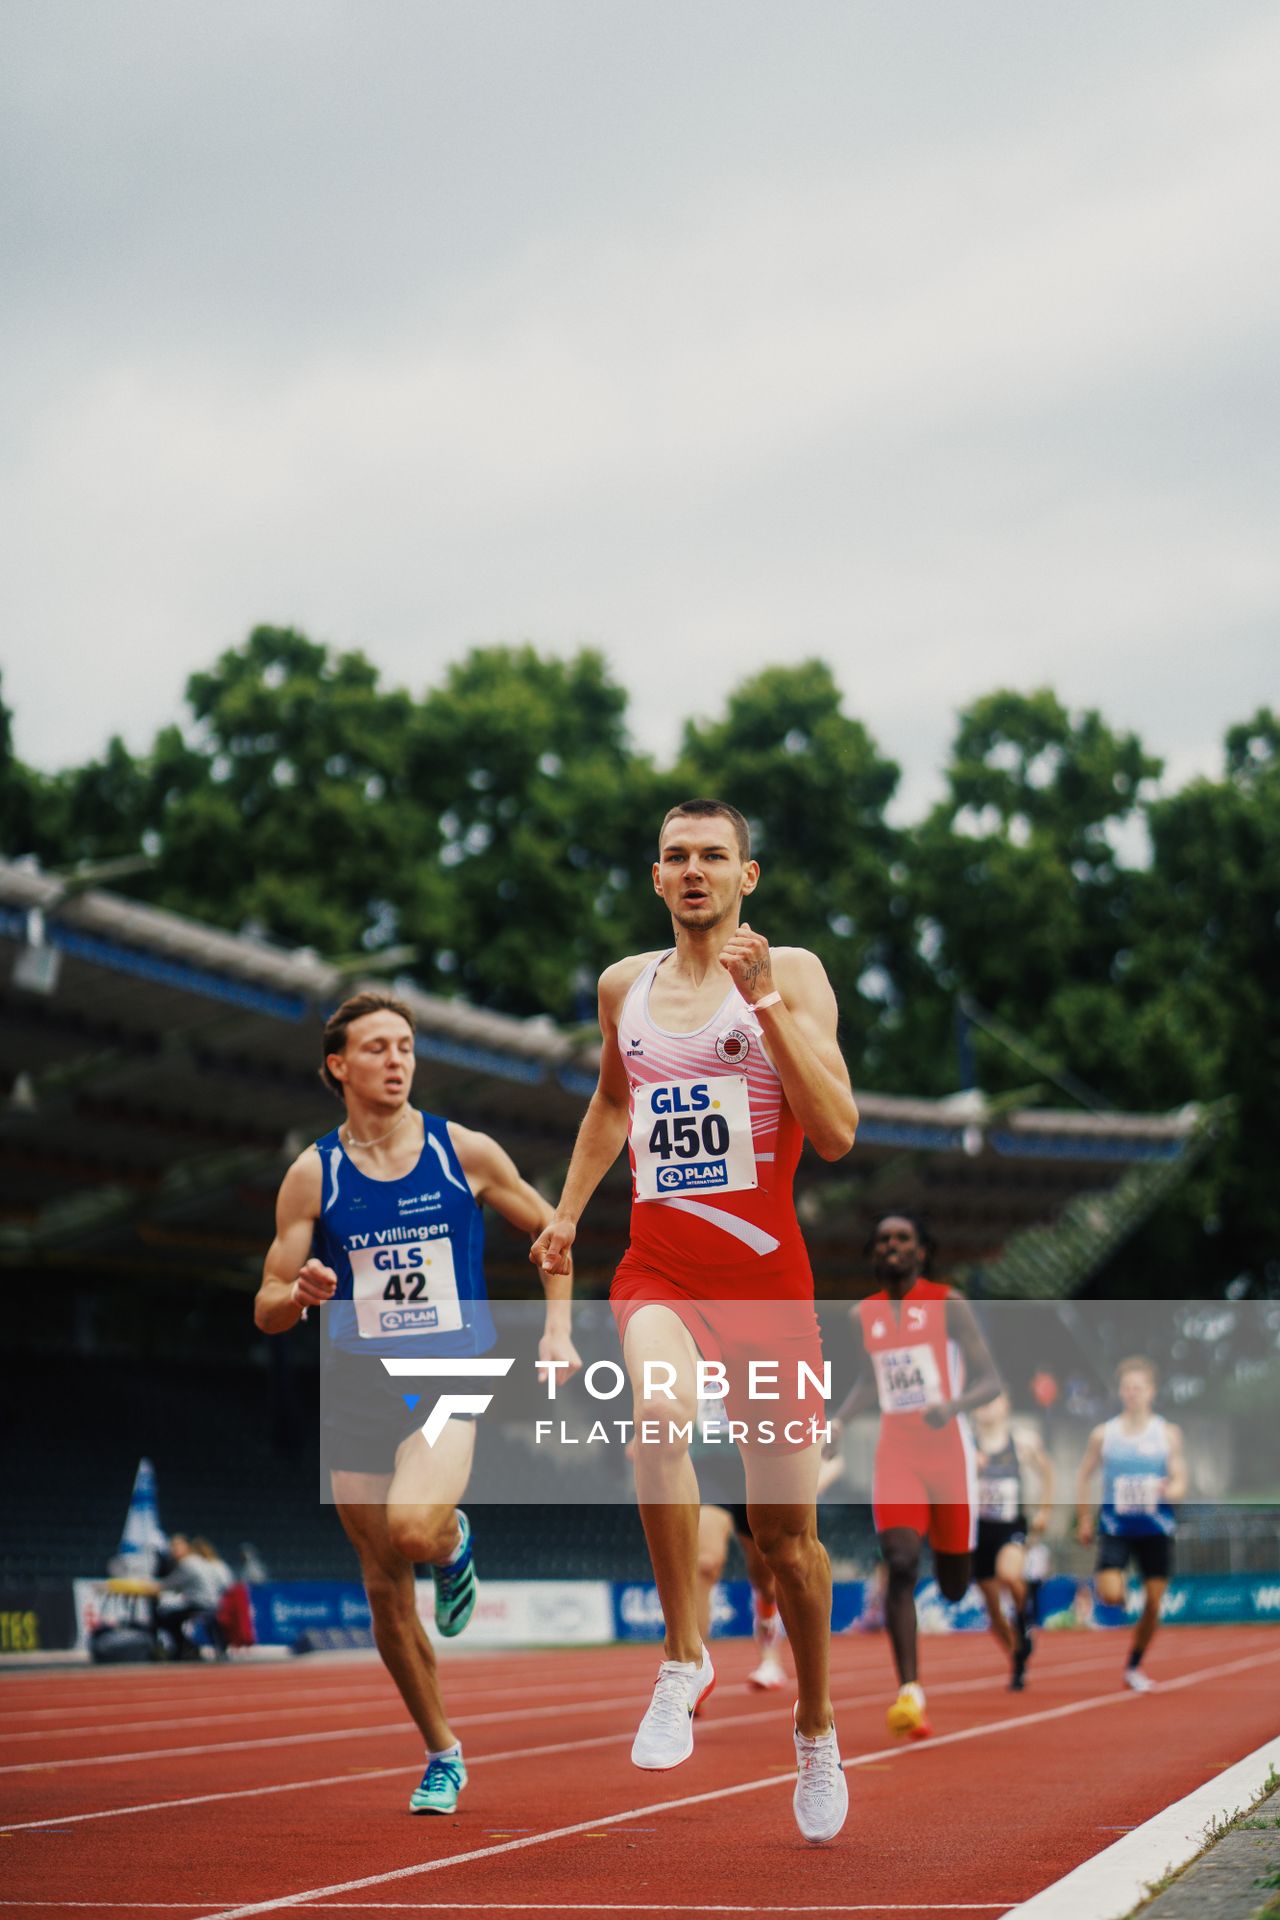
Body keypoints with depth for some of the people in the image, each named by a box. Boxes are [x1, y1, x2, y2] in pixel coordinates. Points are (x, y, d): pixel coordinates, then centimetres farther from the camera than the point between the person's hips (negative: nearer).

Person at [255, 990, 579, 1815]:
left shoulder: (465, 1152, -1)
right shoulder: (314, 1174, 0)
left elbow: (552, 1231, 14)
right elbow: (267, 1310, 2)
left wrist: (556, 1331, 3)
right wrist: (302, 1292, -20)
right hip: (358, 1390, 2)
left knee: (412, 1528, -30)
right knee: (386, 1592, 5)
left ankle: (454, 1541, 8)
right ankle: (443, 1755, 24)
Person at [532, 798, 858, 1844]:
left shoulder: (791, 974, -2)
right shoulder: (625, 986, 10)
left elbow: (836, 1133, -14)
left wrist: (764, 1001, -19)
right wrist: (568, 1209, 24)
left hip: (767, 1274, -1)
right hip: (659, 1272, 1)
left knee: (787, 1527, 7)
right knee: (660, 1415, -33)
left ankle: (816, 1729, 30)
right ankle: (684, 1658, -17)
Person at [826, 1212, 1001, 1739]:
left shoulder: (949, 1304, -4)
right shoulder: (863, 1316, 8)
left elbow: (991, 1380, -6)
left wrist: (953, 1405, -26)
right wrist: (840, 1420, 7)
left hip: (948, 1453, -2)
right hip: (895, 1454, 2)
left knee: (954, 1587, 8)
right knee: (900, 1566, -18)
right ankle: (909, 1692, -21)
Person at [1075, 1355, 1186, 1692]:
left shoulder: (1168, 1433, 1)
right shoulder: (1103, 1434, 2)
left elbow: (1179, 1481, -4)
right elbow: (1084, 1476, 10)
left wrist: (1171, 1490, -27)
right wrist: (1084, 1521, 7)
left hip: (1156, 1530, 1)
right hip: (1115, 1528, -1)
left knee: (1153, 1603, 1)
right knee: (1111, 1597, -19)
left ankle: (1135, 1666, 20)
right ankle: (1100, 1578, 18)